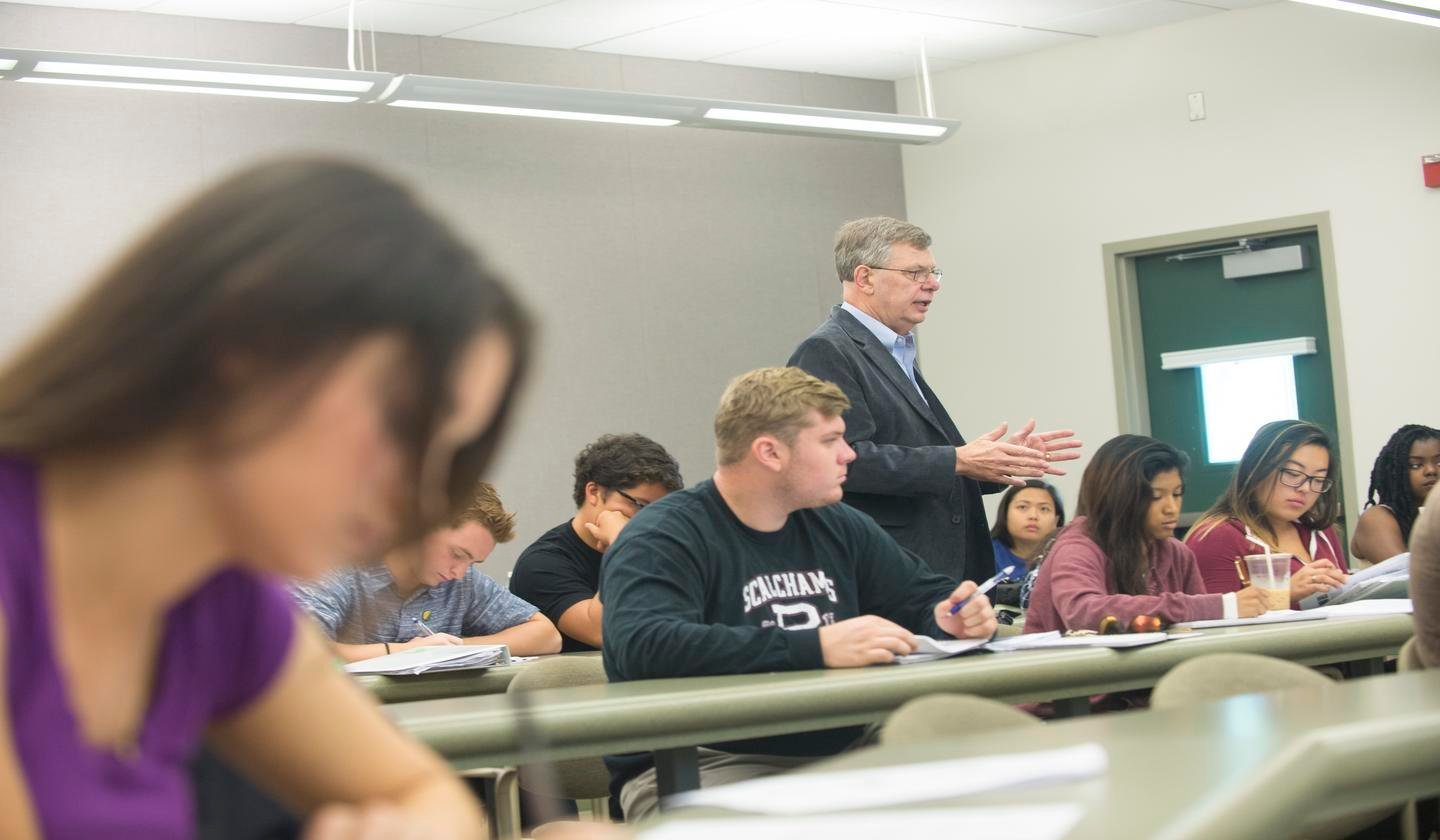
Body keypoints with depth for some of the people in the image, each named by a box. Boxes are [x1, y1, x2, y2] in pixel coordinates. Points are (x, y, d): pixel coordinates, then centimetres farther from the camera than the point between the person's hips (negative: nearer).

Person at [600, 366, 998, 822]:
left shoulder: (840, 528, 14)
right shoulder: (662, 539, -7)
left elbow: (927, 593, 27)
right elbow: (645, 646, -26)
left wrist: (952, 615, -1)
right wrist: (815, 648, -30)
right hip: (712, 766, -6)